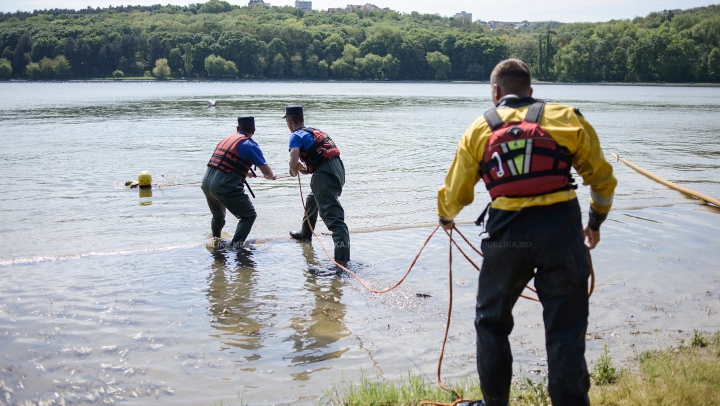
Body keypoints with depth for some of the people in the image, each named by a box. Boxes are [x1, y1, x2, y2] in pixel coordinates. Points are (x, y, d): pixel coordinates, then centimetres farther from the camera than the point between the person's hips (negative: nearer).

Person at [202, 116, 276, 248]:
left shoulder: (227, 139, 19)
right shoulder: (250, 145, -3)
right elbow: (266, 171, -6)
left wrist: (246, 173, 48)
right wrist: (270, 176, 18)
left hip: (206, 183, 7)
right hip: (225, 187, -7)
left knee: (217, 215, 32)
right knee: (248, 215, 5)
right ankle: (236, 244, -8)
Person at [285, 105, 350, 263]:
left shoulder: (296, 136, -3)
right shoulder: (315, 131, 23)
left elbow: (294, 163, -17)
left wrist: (294, 172, 4)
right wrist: (307, 168, 22)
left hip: (325, 173, -9)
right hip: (338, 168, 9)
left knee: (333, 215, -15)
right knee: (313, 199, 32)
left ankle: (342, 256, -24)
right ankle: (305, 233, 52)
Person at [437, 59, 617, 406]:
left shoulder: (479, 130, 11)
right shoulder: (566, 118, 9)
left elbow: (454, 194, 13)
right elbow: (602, 179, 14)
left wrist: (446, 218, 36)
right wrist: (595, 224, 30)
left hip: (507, 235, 1)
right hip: (561, 233, -1)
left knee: (491, 321, 21)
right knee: (565, 332, 7)